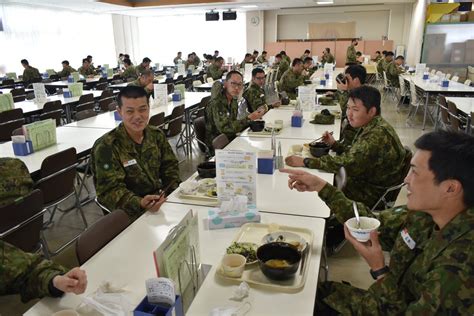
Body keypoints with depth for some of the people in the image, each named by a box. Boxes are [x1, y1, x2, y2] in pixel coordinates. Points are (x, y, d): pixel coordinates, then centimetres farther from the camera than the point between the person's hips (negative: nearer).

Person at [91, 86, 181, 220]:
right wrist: (140, 203, -36)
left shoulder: (157, 135, 4)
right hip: (131, 213, -6)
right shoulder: (105, 147, -14)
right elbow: (110, 190, -18)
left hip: (160, 200, 7)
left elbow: (170, 166, 13)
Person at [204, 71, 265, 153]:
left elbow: (233, 124, 11)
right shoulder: (216, 102, -19)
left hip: (231, 139, 8)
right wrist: (249, 118, -30)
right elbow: (224, 128, -26)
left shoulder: (233, 100, 6)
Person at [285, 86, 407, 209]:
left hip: (372, 194, -8)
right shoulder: (372, 126, 2)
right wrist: (334, 144, -2)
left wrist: (304, 162, -30)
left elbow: (346, 163, -33)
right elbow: (354, 154, 14)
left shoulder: (378, 135, -29)